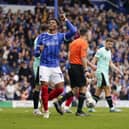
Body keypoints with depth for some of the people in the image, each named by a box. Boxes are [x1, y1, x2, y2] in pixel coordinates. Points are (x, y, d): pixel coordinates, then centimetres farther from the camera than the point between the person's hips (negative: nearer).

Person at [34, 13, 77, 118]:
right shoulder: (42, 37, 5)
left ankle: (46, 99, 21)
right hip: (44, 66, -1)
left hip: (55, 66, 1)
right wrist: (39, 50, -17)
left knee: (60, 88, -4)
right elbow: (36, 53, 6)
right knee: (44, 87, -11)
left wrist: (65, 20, -15)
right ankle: (46, 110, 3)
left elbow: (73, 31, -13)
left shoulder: (60, 36, 4)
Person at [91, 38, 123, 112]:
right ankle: (111, 108, -12)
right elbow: (94, 61, -12)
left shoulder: (109, 52, 16)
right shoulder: (101, 51, -9)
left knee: (99, 91, 8)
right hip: (101, 72, -9)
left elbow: (110, 63, 22)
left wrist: (116, 69, 9)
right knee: (107, 89, -12)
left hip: (106, 73, 9)